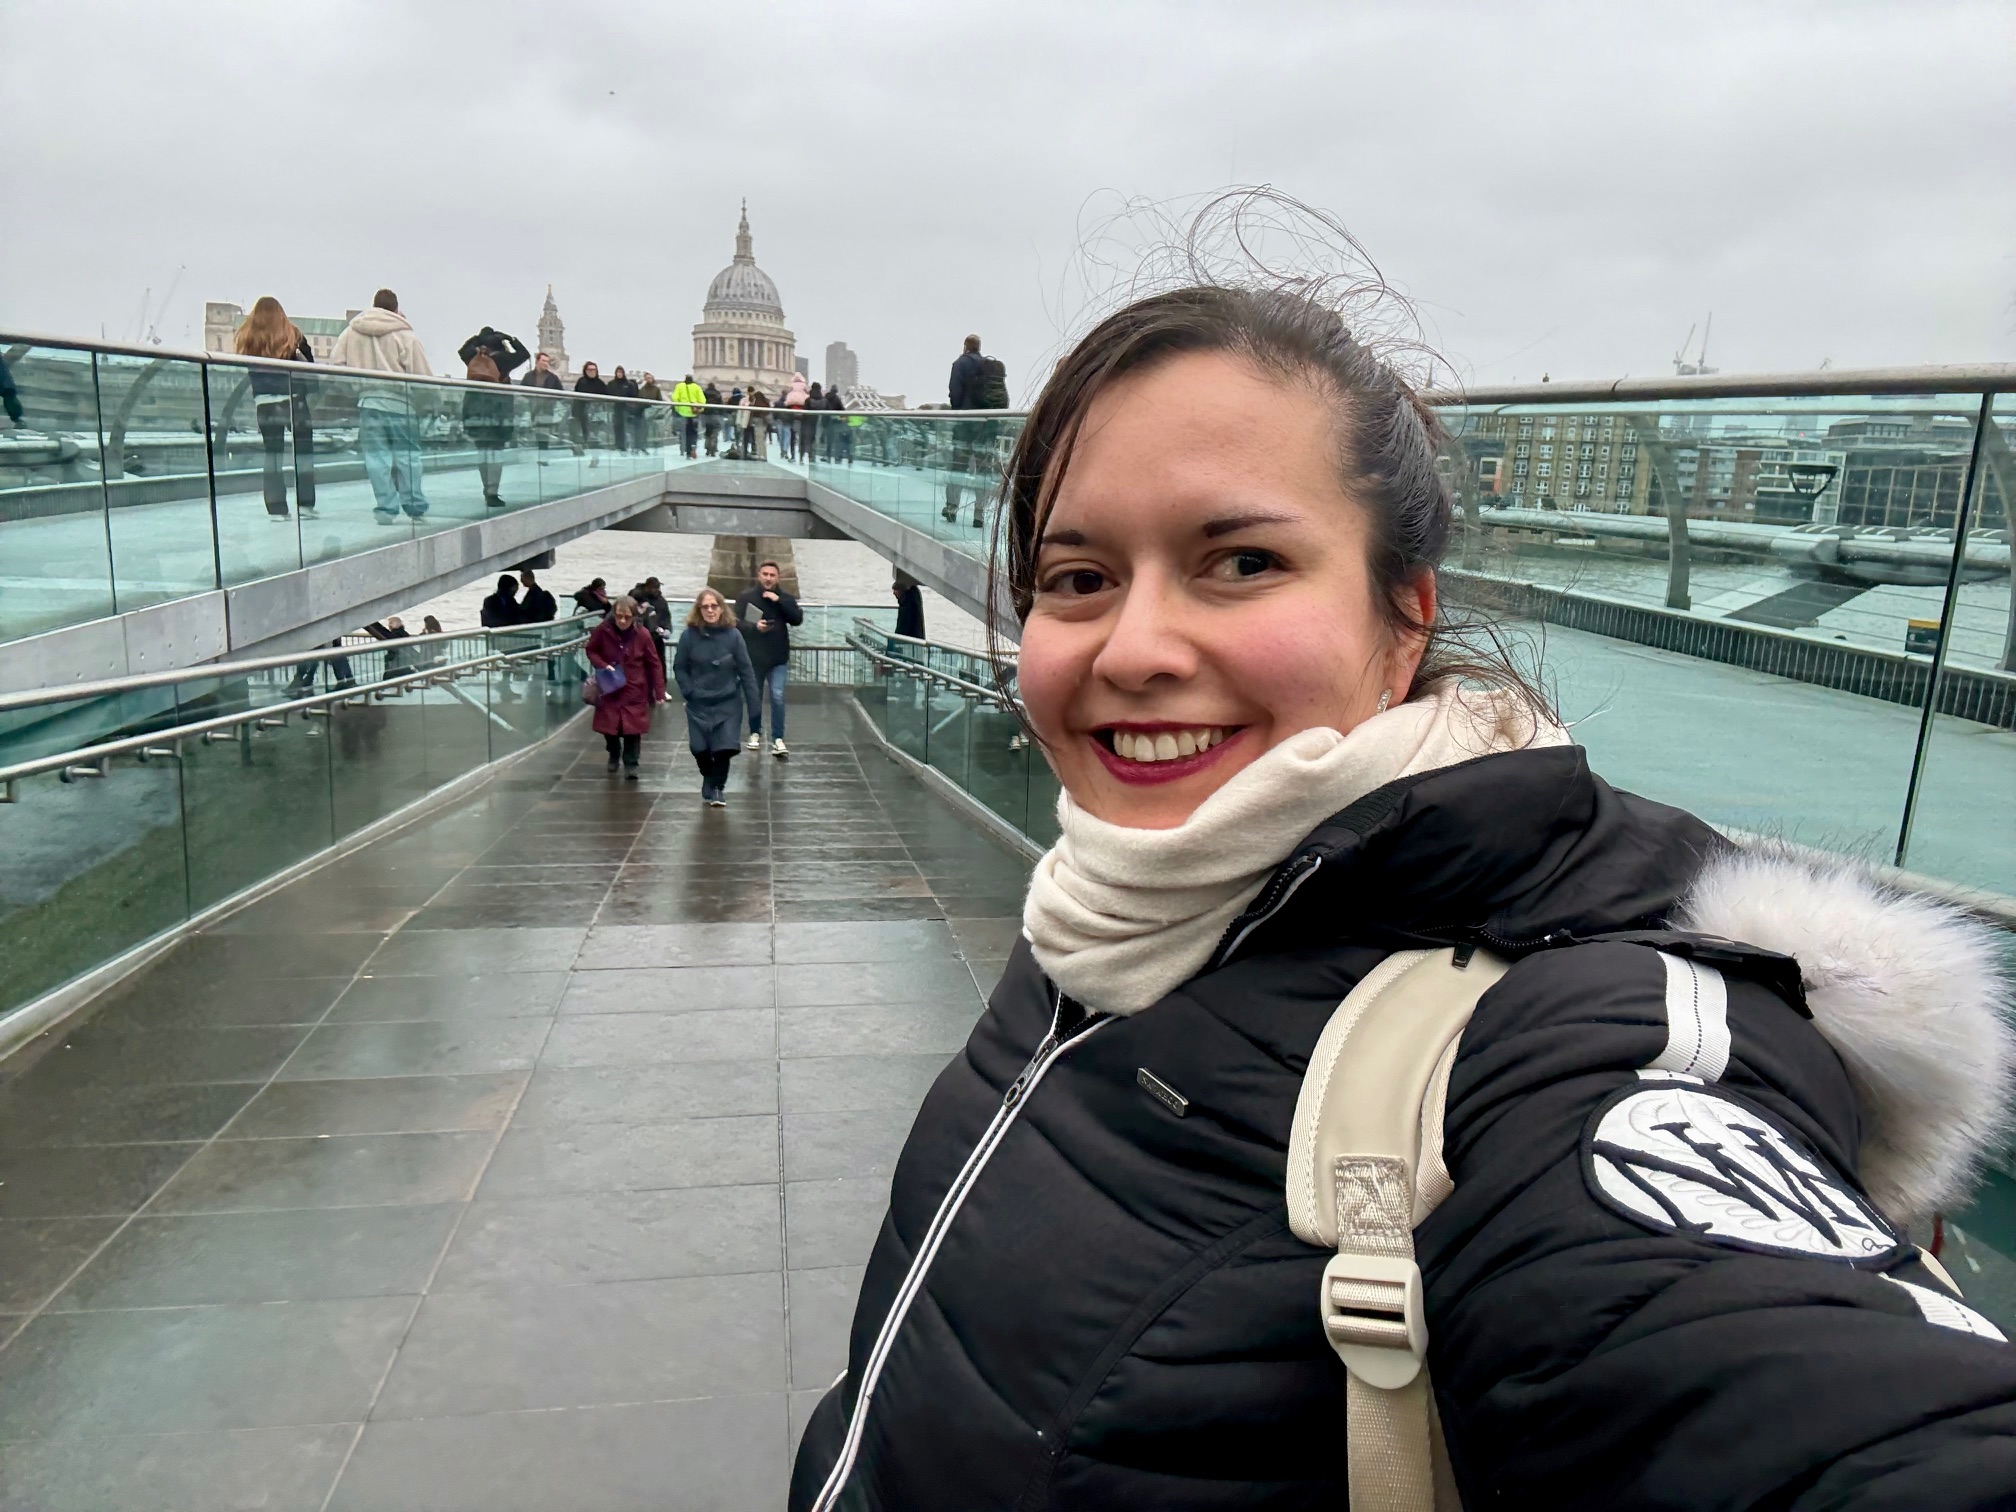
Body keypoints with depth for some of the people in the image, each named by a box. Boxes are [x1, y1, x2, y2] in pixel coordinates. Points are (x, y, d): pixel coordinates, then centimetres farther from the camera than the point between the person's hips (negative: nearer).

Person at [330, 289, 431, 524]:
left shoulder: (352, 331, 9)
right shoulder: (405, 335, -2)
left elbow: (336, 362, 6)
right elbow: (420, 373, -7)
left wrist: (356, 384, 16)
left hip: (368, 401, 2)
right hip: (399, 402, -2)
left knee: (376, 455, 4)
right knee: (407, 453, 6)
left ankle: (387, 508, 1)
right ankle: (415, 507, 9)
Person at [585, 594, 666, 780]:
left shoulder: (642, 634, -13)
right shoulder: (603, 630, -12)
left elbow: (654, 664, -6)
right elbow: (591, 650, 5)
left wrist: (659, 692, -8)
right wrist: (602, 665, -15)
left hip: (634, 690, -1)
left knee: (633, 730, -4)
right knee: (608, 727, 9)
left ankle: (631, 764, 10)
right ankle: (614, 755, 37)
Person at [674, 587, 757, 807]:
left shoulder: (732, 636, -9)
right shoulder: (689, 635, -8)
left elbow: (746, 671, -5)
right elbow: (679, 667, 1)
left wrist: (753, 703, -6)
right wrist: (689, 692, -10)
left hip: (728, 703, -1)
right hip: (699, 704, 1)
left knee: (724, 748, -5)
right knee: (700, 749, 3)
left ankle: (717, 787, 20)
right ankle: (709, 781, 34)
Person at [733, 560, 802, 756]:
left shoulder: (785, 598, 2)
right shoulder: (746, 596, -2)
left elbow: (798, 619, -11)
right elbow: (736, 622, -6)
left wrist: (779, 601, -19)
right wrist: (754, 626, -24)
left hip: (778, 658, 0)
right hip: (753, 657, 0)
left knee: (777, 697, -8)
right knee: (754, 697, 12)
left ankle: (778, 739, -4)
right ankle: (755, 733, 31)